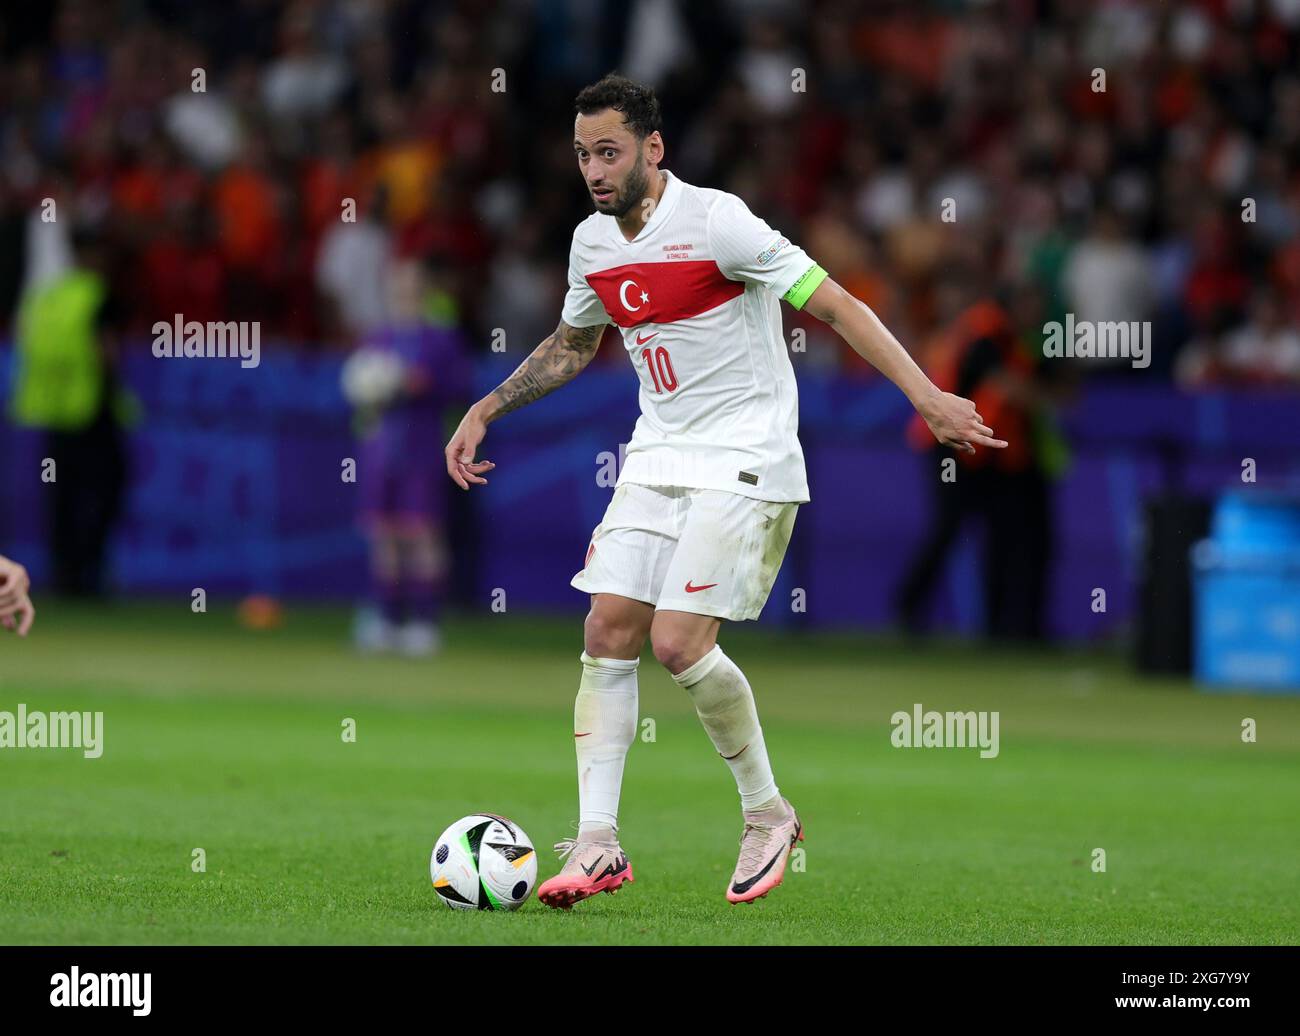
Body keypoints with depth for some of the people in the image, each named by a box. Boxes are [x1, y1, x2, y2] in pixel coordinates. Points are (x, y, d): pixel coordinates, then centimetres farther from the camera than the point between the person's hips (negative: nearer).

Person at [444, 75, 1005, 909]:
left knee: (679, 641, -16)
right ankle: (598, 846, 0)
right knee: (609, 630, -3)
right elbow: (573, 345, 27)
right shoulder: (594, 242, 6)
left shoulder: (715, 222, -17)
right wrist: (485, 412, 23)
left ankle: (768, 813, 5)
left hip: (744, 462, -7)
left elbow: (836, 306, -17)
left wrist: (928, 398, -25)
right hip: (658, 456, 7)